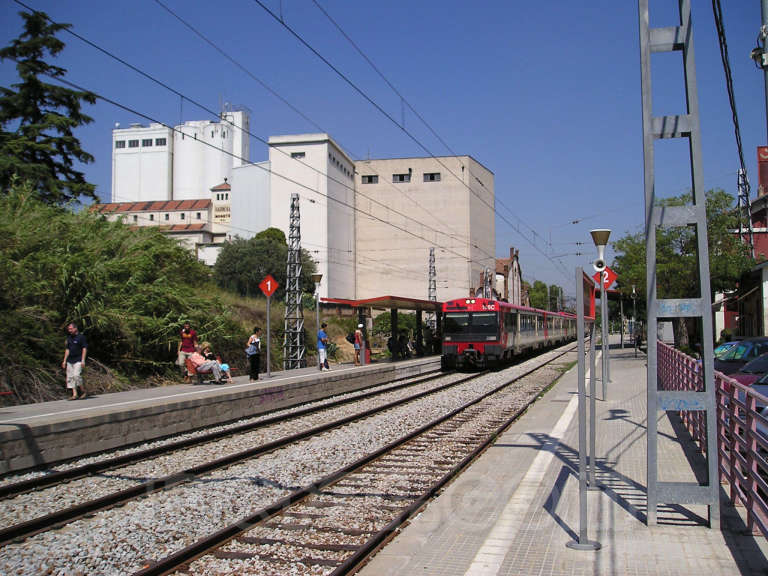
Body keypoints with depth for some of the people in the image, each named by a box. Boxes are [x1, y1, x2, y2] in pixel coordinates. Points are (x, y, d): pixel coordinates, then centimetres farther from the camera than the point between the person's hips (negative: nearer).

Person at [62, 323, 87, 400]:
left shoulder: (81, 337, -4)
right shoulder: (69, 338, 16)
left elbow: (84, 349, -7)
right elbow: (67, 350, 21)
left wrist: (83, 360, -13)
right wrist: (64, 360, 16)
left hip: (78, 361, -7)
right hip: (70, 361, 7)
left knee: (76, 376, -17)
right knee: (70, 377, 1)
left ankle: (83, 391, 0)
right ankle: (75, 394, 3)